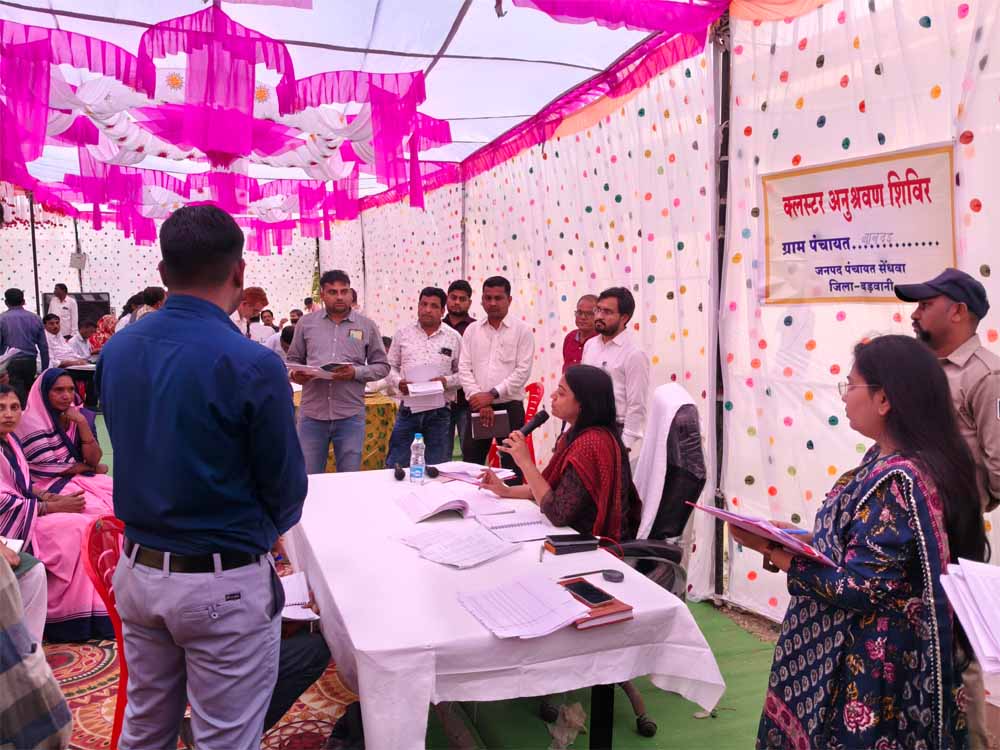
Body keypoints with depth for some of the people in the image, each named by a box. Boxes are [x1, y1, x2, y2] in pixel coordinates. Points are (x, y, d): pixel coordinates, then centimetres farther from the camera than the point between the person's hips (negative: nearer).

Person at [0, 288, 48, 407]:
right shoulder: (35, 318, 5)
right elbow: (44, 346, 5)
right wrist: (45, 368, 11)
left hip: (10, 363, -3)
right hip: (30, 362, 3)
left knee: (18, 397, -3)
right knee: (28, 392, 13)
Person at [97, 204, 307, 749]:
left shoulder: (116, 352, -1)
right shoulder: (252, 366, -21)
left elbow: (133, 450, 10)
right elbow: (286, 489, -12)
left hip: (137, 569, 7)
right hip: (222, 582, -6)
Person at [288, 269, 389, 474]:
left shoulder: (367, 326, 5)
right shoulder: (306, 323, 8)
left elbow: (382, 366, 6)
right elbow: (293, 360, 14)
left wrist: (356, 372, -12)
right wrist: (296, 375, -9)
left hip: (351, 416, -1)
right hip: (312, 414, 1)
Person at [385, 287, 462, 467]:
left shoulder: (453, 337, 3)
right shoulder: (402, 334, 6)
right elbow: (390, 366, 11)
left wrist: (447, 381, -13)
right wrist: (398, 382, -8)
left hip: (439, 412, 0)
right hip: (408, 410, 1)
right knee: (395, 466, 4)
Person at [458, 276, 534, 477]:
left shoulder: (522, 330, -1)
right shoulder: (472, 330, 8)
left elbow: (523, 371, -9)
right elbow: (464, 368, 2)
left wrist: (492, 394, -14)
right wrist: (479, 399, -11)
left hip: (510, 407, -3)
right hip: (477, 407, 3)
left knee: (511, 467, 4)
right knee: (471, 464, 10)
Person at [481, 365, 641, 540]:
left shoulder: (590, 444, -26)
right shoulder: (578, 434, 3)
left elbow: (558, 514, -25)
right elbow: (552, 486, 11)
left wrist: (525, 462, -21)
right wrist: (506, 491, 1)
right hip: (578, 533, 7)